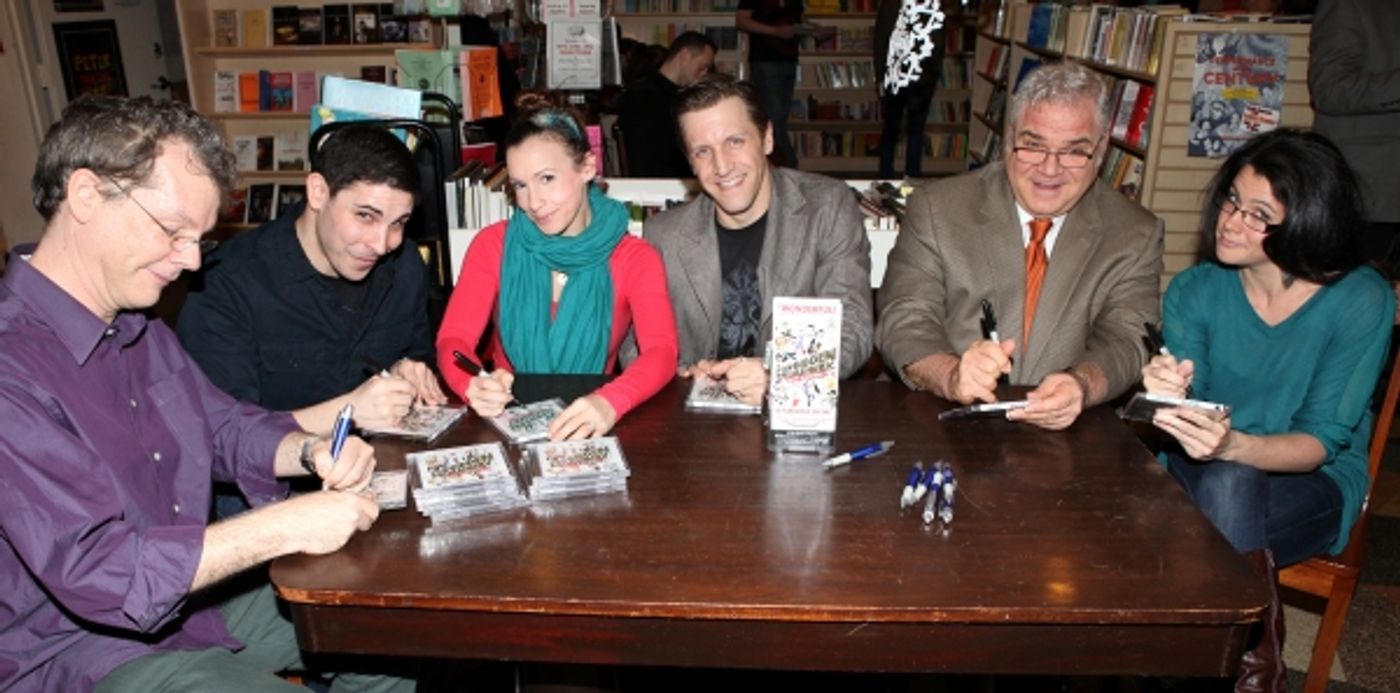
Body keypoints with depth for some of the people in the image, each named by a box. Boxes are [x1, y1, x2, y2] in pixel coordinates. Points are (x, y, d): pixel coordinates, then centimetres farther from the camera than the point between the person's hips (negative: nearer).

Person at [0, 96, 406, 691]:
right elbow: (91, 570, -28)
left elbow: (227, 426, 16)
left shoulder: (142, 332, 5)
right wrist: (284, 527, -27)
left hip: (198, 592, 8)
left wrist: (312, 452, -6)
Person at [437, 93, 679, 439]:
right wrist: (474, 386, -30)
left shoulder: (636, 258, -2)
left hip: (584, 430, -1)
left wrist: (609, 403, -38)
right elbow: (453, 340, -6)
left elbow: (661, 352, -17)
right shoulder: (493, 245, 2)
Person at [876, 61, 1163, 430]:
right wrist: (951, 375, -27)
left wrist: (1082, 385, -26)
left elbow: (1125, 341, -2)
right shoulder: (936, 209, 1)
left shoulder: (1137, 235, 6)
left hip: (1067, 439, 3)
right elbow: (904, 322, -6)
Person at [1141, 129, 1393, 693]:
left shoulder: (1361, 301, -13)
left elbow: (1321, 441, -16)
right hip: (1204, 474, 2)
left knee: (1228, 487, -34)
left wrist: (1233, 445, -38)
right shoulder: (1195, 290, -5)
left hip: (1311, 484, -2)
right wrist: (1167, 393, -35)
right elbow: (1183, 414, -9)